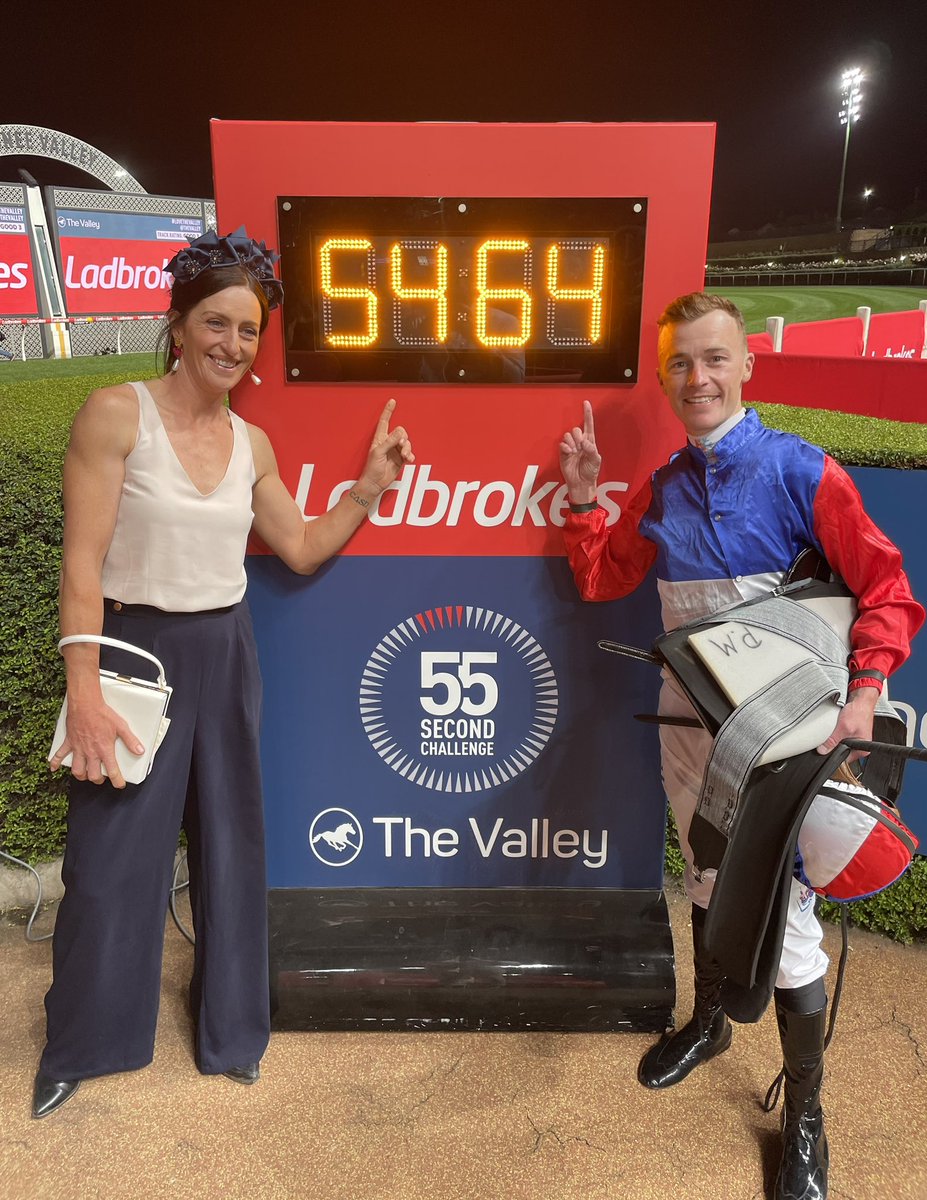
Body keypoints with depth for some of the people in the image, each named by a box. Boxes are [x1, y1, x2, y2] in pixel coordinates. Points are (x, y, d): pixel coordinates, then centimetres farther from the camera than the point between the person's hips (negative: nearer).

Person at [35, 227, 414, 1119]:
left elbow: (304, 551, 11)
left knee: (230, 841, 13)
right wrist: (84, 691, -20)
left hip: (225, 653, 5)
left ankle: (229, 1024, 36)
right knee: (112, 854, 7)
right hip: (136, 647, -4)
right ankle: (78, 1045, 34)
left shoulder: (252, 444, 4)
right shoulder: (116, 413, -11)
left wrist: (371, 484, 2)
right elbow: (82, 562, -15)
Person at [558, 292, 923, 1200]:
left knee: (782, 903, 4)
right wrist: (583, 500, 1)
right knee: (707, 877, 22)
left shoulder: (800, 471, -14)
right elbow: (602, 579, 12)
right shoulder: (662, 489, 2)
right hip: (688, 717, 5)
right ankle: (708, 1023, 49)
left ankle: (804, 1118, 28)